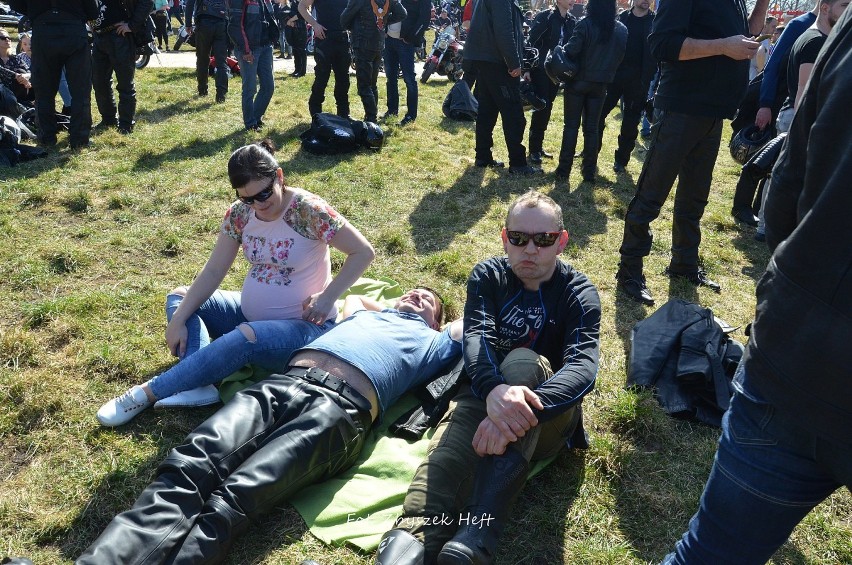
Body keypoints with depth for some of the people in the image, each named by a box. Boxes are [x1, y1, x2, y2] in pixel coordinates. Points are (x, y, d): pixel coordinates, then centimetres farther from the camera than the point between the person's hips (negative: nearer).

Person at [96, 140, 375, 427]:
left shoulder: (307, 209, -20)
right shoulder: (239, 213, -3)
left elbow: (363, 252, -16)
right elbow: (213, 271, -3)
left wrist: (327, 297, -23)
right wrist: (179, 320, -11)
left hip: (303, 324, -7)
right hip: (251, 313, 8)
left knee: (245, 338, -36)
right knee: (179, 298, 1)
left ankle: (148, 393, -24)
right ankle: (199, 384, -22)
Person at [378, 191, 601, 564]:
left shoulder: (579, 293, -1)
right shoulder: (487, 277, 4)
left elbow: (583, 366, -20)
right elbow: (476, 338, -15)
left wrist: (526, 410, -40)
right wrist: (494, 390, -39)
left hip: (548, 418, -1)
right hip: (485, 396, 2)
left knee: (522, 361, -34)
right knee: (463, 419, -34)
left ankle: (478, 535, -48)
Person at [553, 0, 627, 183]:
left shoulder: (585, 24, -12)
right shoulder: (622, 29, 3)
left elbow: (571, 50, -18)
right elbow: (619, 56, 9)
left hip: (578, 81, -3)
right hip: (601, 84, 3)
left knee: (571, 125, 4)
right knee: (592, 127, 9)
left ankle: (564, 168, 5)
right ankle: (589, 171, 10)